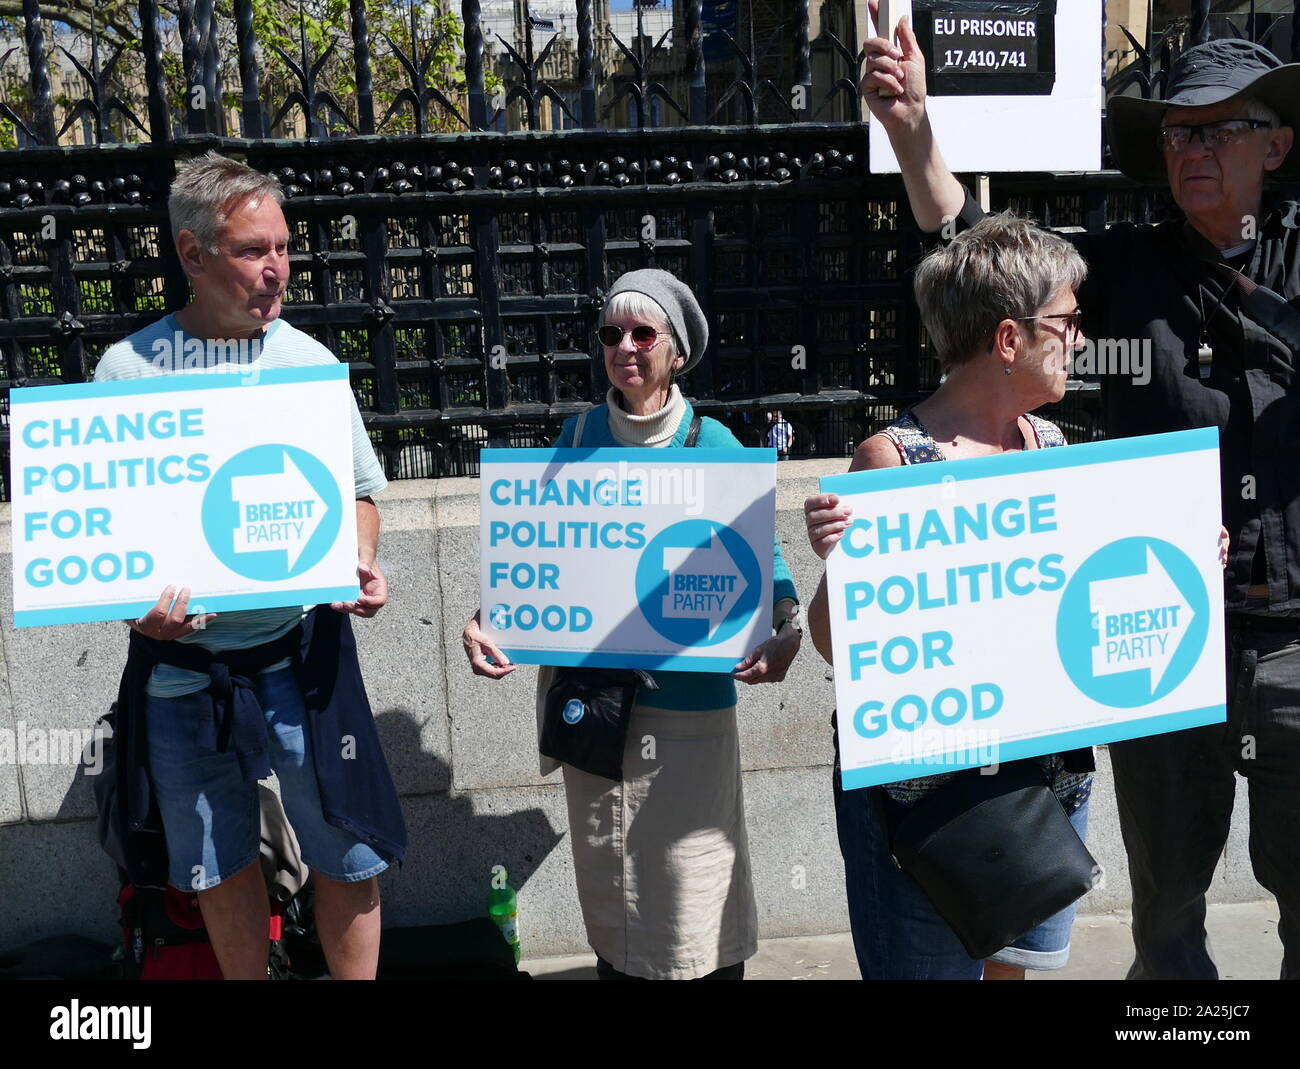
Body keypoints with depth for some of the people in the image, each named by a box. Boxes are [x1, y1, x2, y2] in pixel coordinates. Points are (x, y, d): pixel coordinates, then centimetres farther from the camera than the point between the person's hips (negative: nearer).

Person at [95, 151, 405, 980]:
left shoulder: (308, 362, -2)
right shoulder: (129, 369, -3)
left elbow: (359, 493, 7)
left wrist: (361, 568, -11)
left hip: (301, 653, 0)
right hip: (180, 663, 1)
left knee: (348, 856, 8)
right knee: (220, 867, 17)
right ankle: (248, 977, 40)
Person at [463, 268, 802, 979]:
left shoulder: (714, 445, -4)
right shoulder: (580, 434, 4)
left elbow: (759, 556, -5)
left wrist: (785, 630, -24)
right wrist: (487, 620, -9)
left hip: (689, 692, -3)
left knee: (690, 877, 3)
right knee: (607, 875, 15)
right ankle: (614, 967, 36)